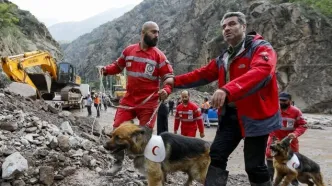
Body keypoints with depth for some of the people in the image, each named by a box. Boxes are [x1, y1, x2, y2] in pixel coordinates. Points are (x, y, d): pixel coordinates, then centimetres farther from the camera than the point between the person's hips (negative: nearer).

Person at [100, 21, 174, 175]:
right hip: (128, 100, 3)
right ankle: (118, 162, 22)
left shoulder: (159, 56, -5)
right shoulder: (129, 50, 3)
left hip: (148, 103, -2)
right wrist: (107, 70, -2)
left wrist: (166, 90, -27)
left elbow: (169, 77, -6)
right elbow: (118, 66, 17)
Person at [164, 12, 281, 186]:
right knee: (216, 155, 5)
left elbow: (260, 72, -30)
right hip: (230, 114, 7)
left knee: (254, 165, -1)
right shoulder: (223, 58, 15)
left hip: (255, 115, -7)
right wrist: (176, 81, 19)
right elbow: (203, 74, 25)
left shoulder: (261, 48, -10)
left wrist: (227, 90, -43)